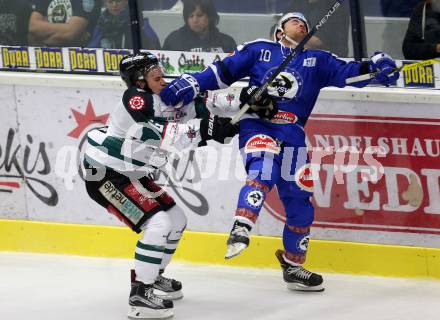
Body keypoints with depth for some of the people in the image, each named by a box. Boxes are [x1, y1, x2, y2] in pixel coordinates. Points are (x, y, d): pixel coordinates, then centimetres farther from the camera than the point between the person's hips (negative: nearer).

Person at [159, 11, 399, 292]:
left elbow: (348, 72, 5)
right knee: (263, 168, -33)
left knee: (299, 197, 4)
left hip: (291, 133, 4)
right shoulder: (259, 50, 11)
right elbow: (223, 71, 8)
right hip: (256, 124, -4)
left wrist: (376, 66, -14)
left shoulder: (318, 61, 17)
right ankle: (240, 231, -45)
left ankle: (293, 266, 16)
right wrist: (192, 84, -5)